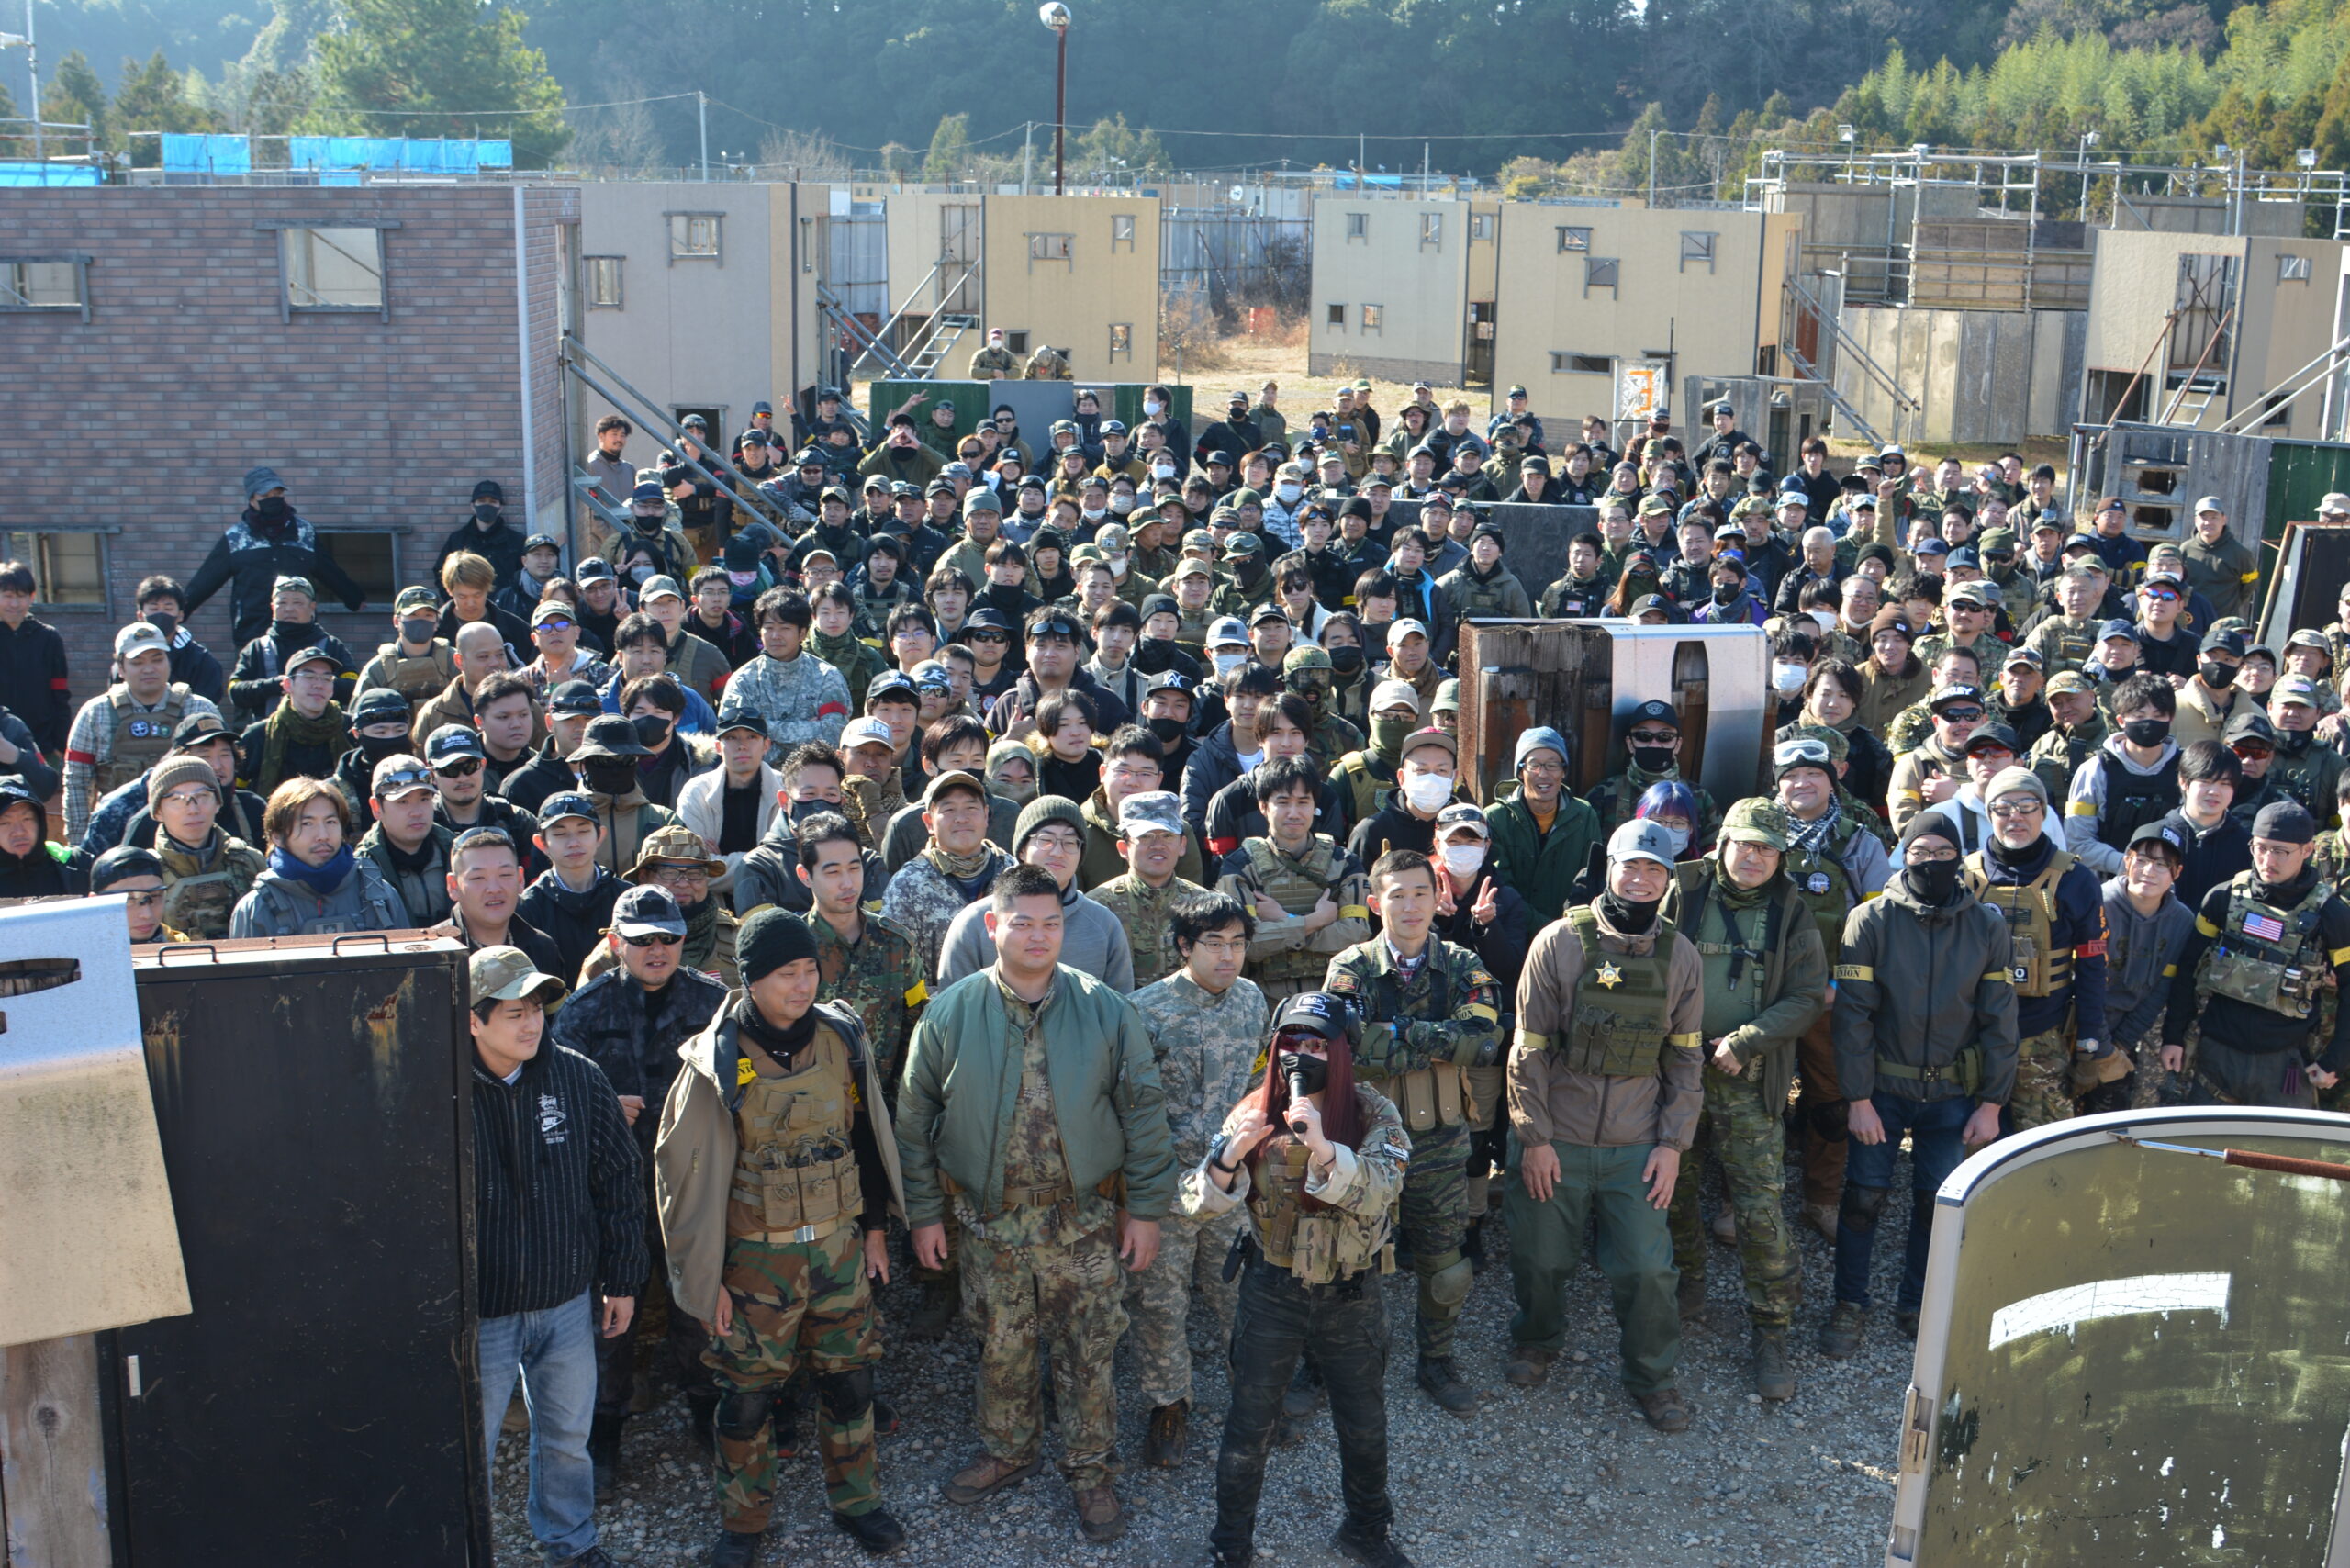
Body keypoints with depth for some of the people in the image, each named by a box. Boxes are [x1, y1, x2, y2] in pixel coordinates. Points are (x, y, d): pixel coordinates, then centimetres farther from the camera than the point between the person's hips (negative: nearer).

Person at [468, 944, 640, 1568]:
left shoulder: (578, 1078, -5)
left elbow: (618, 1183, 4)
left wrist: (621, 1280, 7)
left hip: (568, 1304, 3)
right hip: (477, 1311, -3)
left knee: (568, 1438, 21)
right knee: (468, 1451, 9)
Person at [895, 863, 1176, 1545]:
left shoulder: (1104, 1011, -8)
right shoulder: (949, 1015, -7)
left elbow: (1144, 1110, -2)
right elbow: (915, 1122, 2)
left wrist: (1146, 1207, -2)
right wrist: (923, 1213, 3)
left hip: (1083, 1217, -1)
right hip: (989, 1220, 1)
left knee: (1089, 1351, 9)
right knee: (1002, 1348, 16)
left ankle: (1090, 1470, 28)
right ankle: (1009, 1451, 39)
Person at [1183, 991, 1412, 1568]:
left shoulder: (1374, 1114, -11)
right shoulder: (1254, 1113, -8)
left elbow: (1379, 1190, -28)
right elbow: (1198, 1205, -11)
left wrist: (1323, 1148, -44)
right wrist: (1229, 1155, -31)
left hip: (1353, 1297, 0)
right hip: (1272, 1293, 0)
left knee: (1365, 1428, 17)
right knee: (1248, 1430, 9)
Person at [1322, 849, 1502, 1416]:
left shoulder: (1462, 967, -1)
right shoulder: (1351, 969, -7)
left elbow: (1484, 1041, -18)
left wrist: (1398, 1032, -21)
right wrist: (1440, 1040, -20)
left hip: (1440, 1141, 2)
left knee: (1445, 1268, 11)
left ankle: (1436, 1364, 33)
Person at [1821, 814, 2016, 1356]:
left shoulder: (1986, 925, -3)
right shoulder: (1871, 921, -9)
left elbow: (1999, 1019, 1)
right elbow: (1853, 1014, -9)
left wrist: (1991, 1103, -2)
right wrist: (1858, 1098, -12)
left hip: (1952, 1093, 2)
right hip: (1883, 1088, -1)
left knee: (1938, 1202, 9)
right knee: (1864, 1196, 2)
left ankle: (1916, 1304, 27)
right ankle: (1850, 1306, 20)